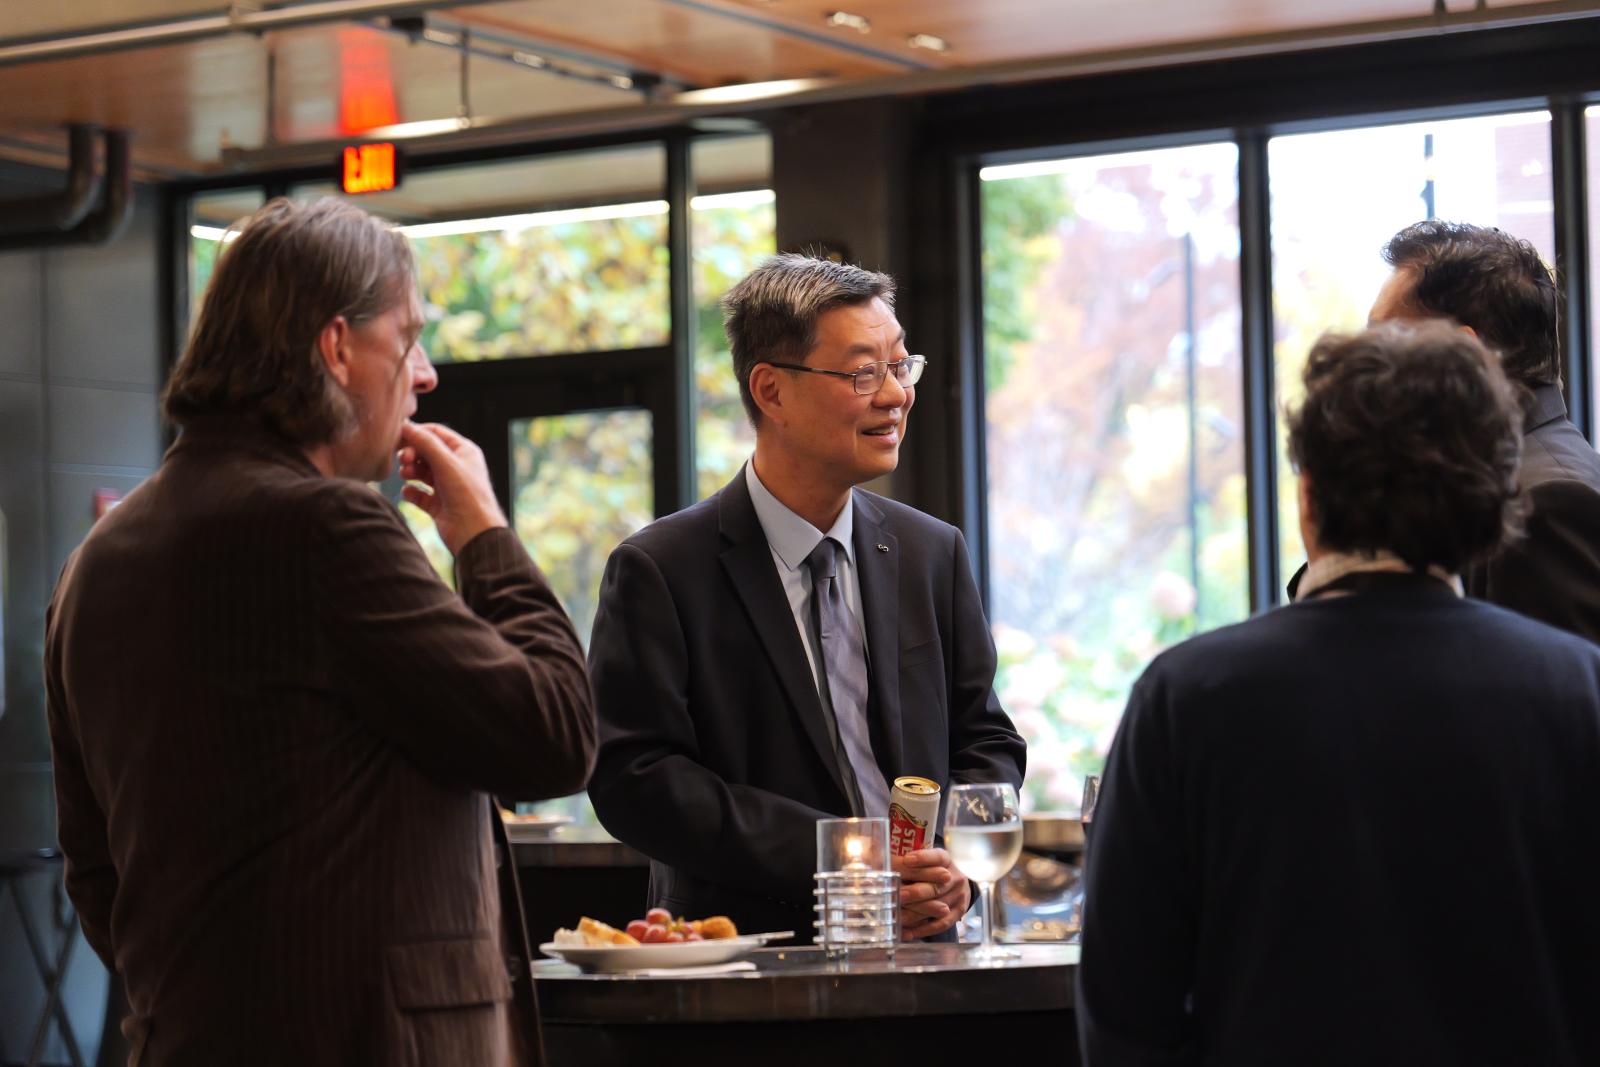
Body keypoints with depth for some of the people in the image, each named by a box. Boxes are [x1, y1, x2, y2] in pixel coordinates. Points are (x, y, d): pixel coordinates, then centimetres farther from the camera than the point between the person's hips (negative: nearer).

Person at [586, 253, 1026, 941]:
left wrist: (957, 866, -6)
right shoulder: (659, 571, -4)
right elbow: (631, 778, -10)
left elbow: (985, 741, 17)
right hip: (745, 961, -2)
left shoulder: (934, 554, 12)